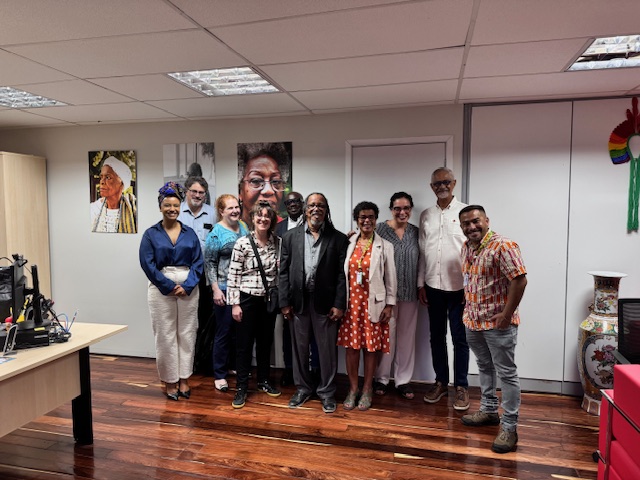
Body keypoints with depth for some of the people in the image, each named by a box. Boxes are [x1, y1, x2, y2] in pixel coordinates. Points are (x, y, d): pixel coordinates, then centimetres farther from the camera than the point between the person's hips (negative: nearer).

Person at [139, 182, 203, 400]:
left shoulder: (190, 233, 7)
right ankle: (169, 381, 18)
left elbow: (198, 262, 2)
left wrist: (187, 286, -11)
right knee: (165, 336, 3)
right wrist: (169, 286, -13)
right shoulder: (151, 234, 2)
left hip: (188, 289, 2)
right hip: (161, 290, -2)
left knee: (187, 334, 7)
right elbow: (147, 264, -5)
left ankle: (184, 379, 20)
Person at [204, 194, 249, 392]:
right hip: (224, 289, -5)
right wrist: (216, 289, -14)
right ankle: (219, 374, 17)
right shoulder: (216, 233, -8)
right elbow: (209, 263, -9)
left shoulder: (243, 227, 7)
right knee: (224, 331, 3)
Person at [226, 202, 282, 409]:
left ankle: (263, 381, 32)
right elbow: (233, 276, -10)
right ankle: (241, 387, 18)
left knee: (265, 341, 16)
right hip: (247, 299, -4)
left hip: (269, 299, 4)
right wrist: (235, 303, -11)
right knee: (244, 343, 5)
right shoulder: (242, 243, -11)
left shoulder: (277, 242, 1)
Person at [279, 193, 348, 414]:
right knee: (300, 348, 14)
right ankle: (303, 387, 32)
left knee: (327, 350, 8)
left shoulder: (338, 238, 0)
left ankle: (327, 391, 26)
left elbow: (342, 274, -3)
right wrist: (284, 302, -2)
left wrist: (339, 304, -8)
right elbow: (284, 271, 3)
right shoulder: (290, 236, 5)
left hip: (325, 302, -1)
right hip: (298, 301, 2)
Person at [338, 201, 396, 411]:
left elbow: (391, 278, 0)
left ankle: (367, 389, 23)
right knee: (351, 345, 7)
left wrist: (389, 305, -4)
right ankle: (352, 388, 23)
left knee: (371, 346, 7)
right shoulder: (348, 243, 3)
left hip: (374, 303, -2)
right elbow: (341, 273, 5)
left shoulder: (385, 246, -2)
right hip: (351, 302, 2)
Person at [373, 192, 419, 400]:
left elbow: (419, 262, 10)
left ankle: (403, 380, 23)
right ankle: (381, 378, 20)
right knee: (387, 334, 2)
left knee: (407, 336, 10)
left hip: (409, 293, 4)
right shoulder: (380, 229, -5)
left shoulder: (416, 232, 6)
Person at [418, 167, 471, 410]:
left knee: (459, 338, 5)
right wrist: (421, 284, 6)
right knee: (436, 336, 13)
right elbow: (422, 251, 9)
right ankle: (441, 382, 27)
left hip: (459, 287, -4)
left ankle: (461, 386, 20)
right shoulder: (425, 215, 8)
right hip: (433, 286, 4)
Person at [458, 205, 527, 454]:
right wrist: (468, 307, 14)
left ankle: (509, 428, 12)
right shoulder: (466, 247, 8)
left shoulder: (502, 246, -18)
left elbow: (519, 280, -22)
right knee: (484, 367, 21)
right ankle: (489, 410, 37)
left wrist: (506, 314, -20)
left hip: (498, 323, -8)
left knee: (506, 373, 2)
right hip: (473, 321, 8)